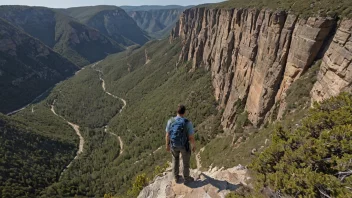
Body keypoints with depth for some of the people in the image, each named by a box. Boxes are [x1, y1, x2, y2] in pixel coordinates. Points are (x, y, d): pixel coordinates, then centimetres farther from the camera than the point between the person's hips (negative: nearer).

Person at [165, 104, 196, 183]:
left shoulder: (170, 121, -20)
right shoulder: (188, 123, -27)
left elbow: (167, 135, -9)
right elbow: (191, 138, -19)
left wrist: (167, 145, 9)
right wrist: (194, 146, 2)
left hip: (174, 145, 3)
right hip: (184, 146, -2)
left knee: (175, 159, 30)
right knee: (186, 161, 24)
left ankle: (176, 177, 46)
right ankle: (186, 178, 45)